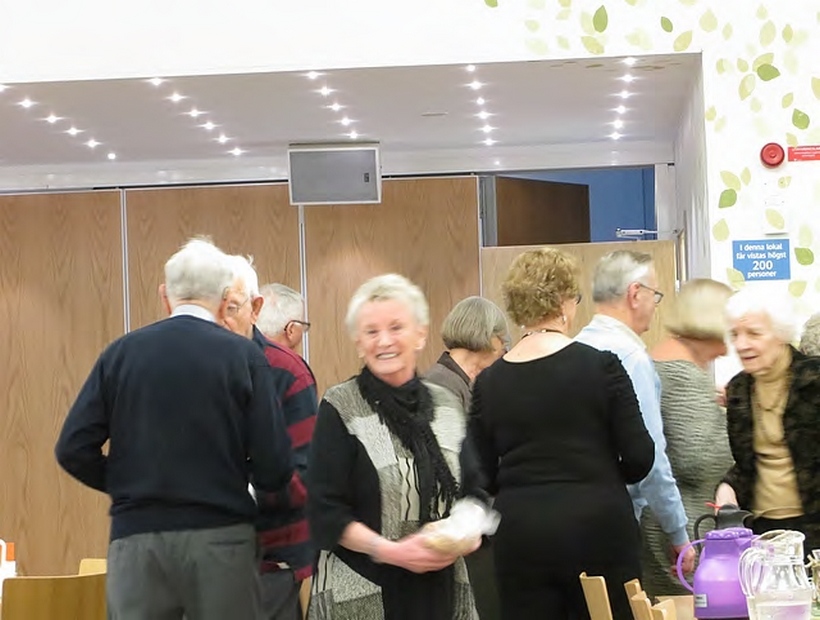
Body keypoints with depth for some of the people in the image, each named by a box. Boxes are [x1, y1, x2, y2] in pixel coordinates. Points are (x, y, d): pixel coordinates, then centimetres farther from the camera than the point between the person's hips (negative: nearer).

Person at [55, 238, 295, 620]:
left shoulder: (122, 352, 2)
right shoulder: (243, 356, -5)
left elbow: (73, 449, -1)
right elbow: (273, 467, -9)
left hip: (136, 536, 2)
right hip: (219, 537, -2)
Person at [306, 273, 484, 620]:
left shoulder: (447, 405, 9)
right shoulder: (339, 409, -5)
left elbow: (471, 491, 15)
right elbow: (326, 513, -9)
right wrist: (389, 550, -20)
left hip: (442, 588, 4)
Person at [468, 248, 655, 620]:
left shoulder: (488, 383, 0)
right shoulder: (601, 366, -8)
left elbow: (482, 478, 3)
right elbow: (639, 459, -6)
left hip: (519, 534, 3)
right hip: (596, 529, -2)